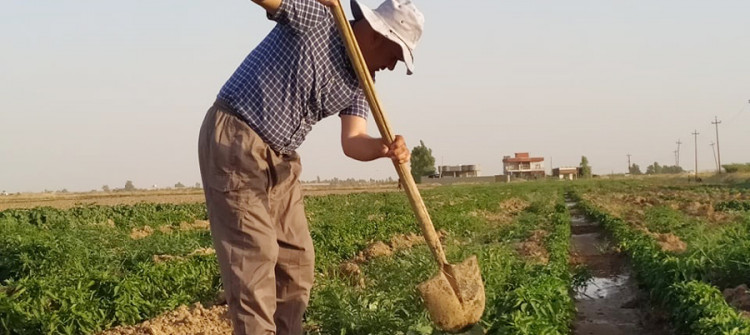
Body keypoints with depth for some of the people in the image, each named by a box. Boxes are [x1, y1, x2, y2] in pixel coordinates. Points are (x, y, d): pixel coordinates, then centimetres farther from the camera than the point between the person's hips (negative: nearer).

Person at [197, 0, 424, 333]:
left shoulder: (359, 82, 5)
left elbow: (352, 141, -8)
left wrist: (384, 148, -29)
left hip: (281, 158, 8)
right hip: (234, 141, -8)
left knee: (297, 259, 8)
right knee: (255, 255, -12)